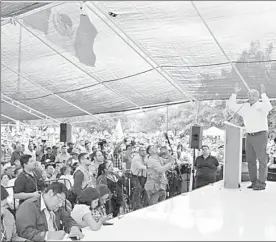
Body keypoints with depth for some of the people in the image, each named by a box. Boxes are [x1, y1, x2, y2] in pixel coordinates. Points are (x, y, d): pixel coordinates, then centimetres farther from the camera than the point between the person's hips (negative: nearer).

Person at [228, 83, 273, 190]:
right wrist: (235, 93, -2)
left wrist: (263, 94, -30)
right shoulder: (245, 107, 9)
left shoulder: (261, 106, -9)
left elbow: (268, 107, -32)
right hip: (249, 136, 6)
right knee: (250, 160, 6)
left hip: (260, 136, -6)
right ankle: (254, 182, 14)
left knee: (262, 160, -4)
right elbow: (232, 106, 5)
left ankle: (261, 184, -1)